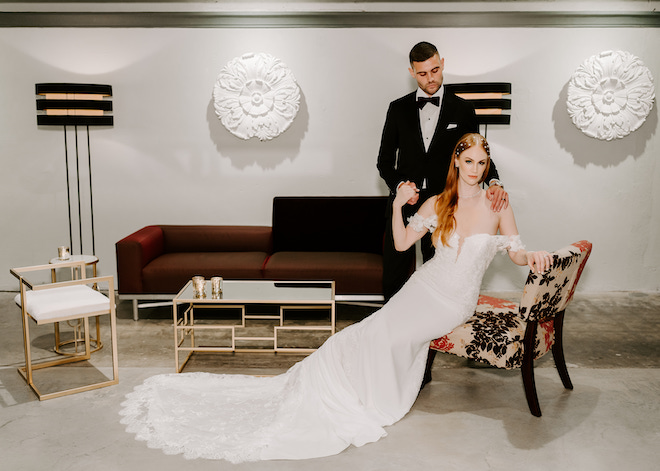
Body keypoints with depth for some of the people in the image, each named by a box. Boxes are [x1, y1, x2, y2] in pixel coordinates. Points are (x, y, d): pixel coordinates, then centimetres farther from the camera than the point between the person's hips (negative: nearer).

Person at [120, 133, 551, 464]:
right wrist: (398, 206, -6)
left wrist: (531, 257, -21)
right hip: (425, 286, 3)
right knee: (370, 336, -11)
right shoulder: (437, 204, 5)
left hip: (454, 302, -3)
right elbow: (401, 243, 6)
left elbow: (516, 252, 1)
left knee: (387, 338, -17)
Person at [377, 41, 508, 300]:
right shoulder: (398, 108, 5)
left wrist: (494, 182, -13)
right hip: (404, 203, 1)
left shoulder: (462, 109, 4)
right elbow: (384, 160, 7)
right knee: (393, 278, 6)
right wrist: (400, 185, -12)